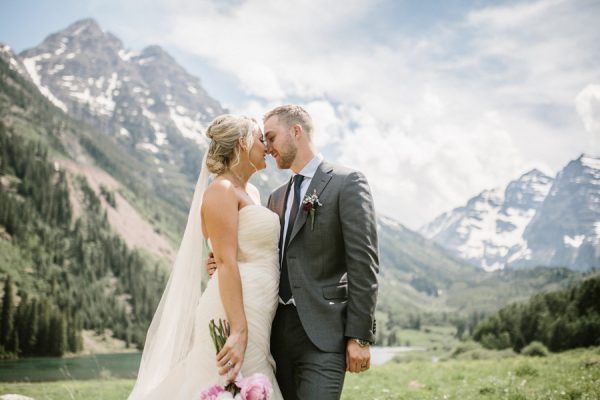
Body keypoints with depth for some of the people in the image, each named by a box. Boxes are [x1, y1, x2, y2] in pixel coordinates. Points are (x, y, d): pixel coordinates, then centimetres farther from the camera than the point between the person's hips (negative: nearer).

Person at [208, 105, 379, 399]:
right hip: (279, 330, 7)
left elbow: (364, 265, -8)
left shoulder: (346, 183, -2)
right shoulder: (277, 197, 19)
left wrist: (359, 337, -13)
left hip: (321, 331, -6)